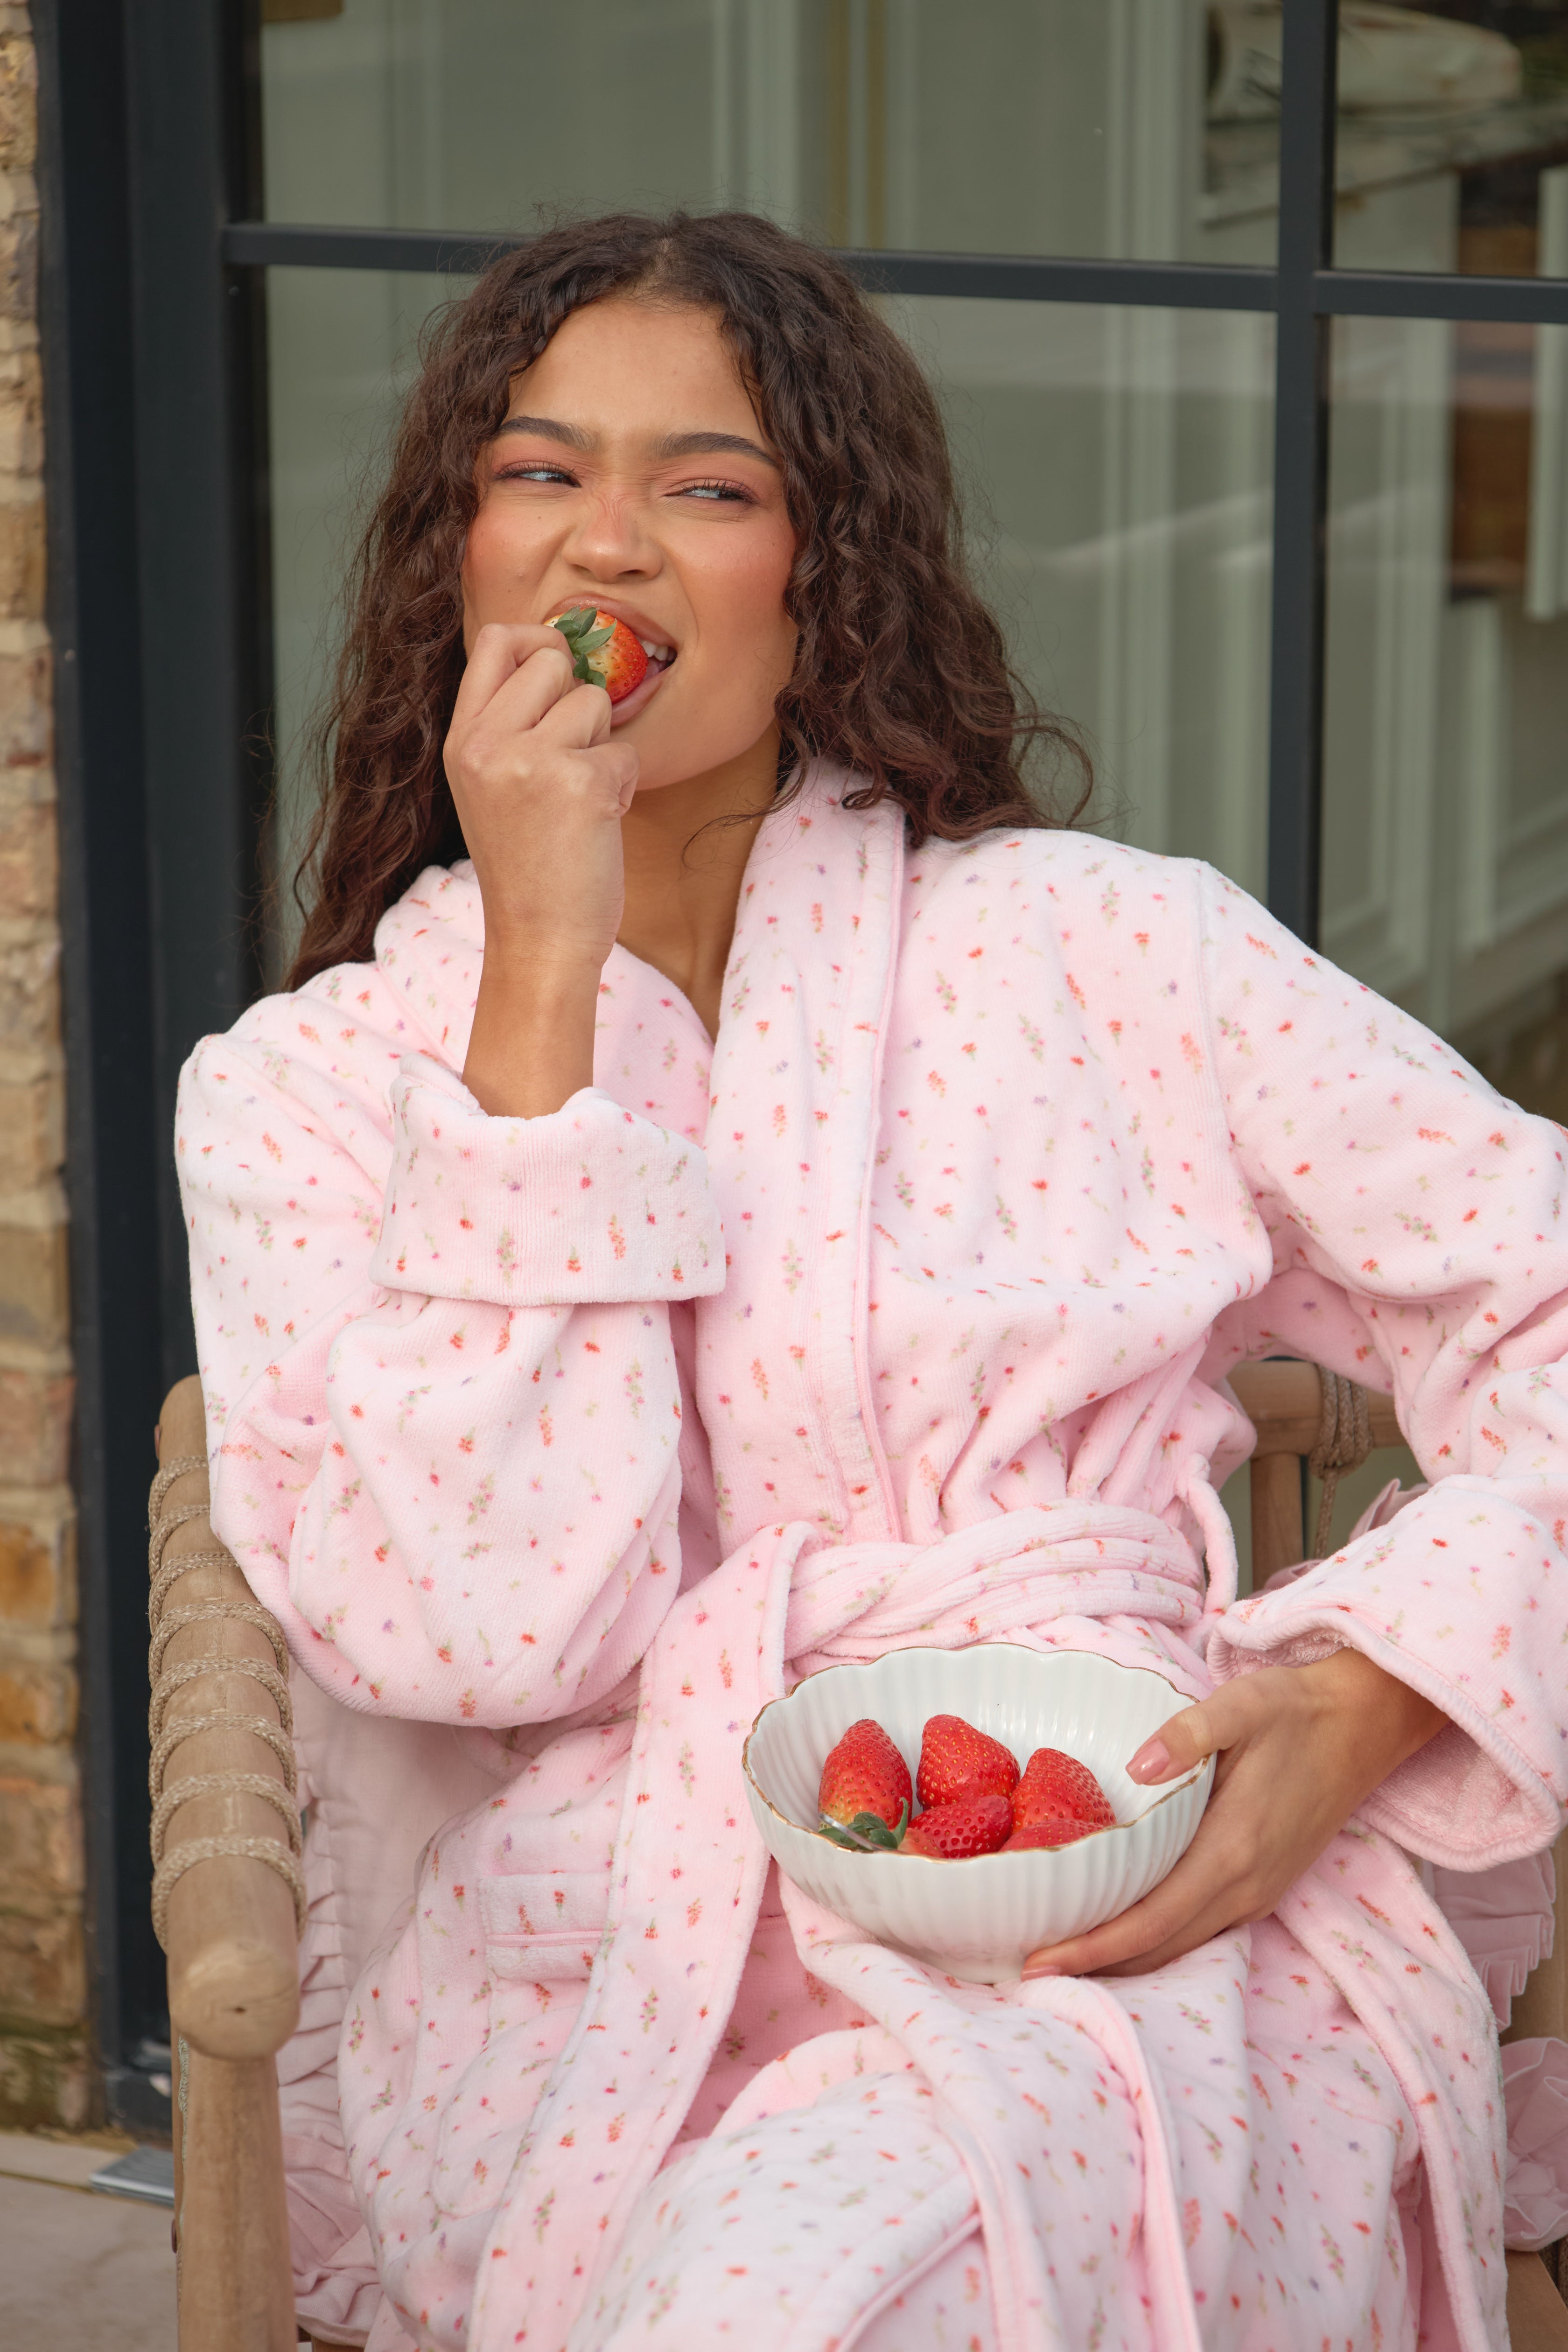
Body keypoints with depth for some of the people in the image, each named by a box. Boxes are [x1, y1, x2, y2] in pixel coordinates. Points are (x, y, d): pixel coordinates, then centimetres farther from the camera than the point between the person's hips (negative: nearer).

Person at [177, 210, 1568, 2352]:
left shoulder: (1091, 948, 9)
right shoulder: (302, 1091, 11)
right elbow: (477, 1627, -7)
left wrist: (1367, 1706, -9)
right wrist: (545, 974, -5)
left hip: (1121, 1931, -1)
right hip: (596, 1995, 1)